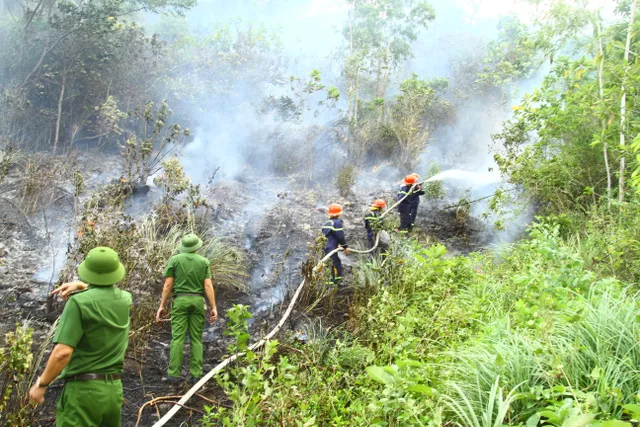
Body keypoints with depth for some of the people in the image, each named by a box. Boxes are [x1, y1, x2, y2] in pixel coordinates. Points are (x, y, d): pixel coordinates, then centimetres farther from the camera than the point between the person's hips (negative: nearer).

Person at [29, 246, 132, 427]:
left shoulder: (79, 302, -13)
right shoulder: (125, 299, 5)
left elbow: (63, 352, -19)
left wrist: (40, 384, -5)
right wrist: (81, 286, 16)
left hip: (84, 389, -6)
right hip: (114, 389, 6)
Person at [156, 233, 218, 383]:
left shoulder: (174, 260, 2)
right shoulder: (204, 261, 5)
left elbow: (168, 285, -3)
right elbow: (208, 285, -3)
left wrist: (162, 306, 1)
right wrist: (213, 308, -4)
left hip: (180, 300, -1)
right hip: (198, 301, 1)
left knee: (178, 338, -2)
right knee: (196, 339, 4)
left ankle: (174, 374, -5)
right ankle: (195, 374, 0)